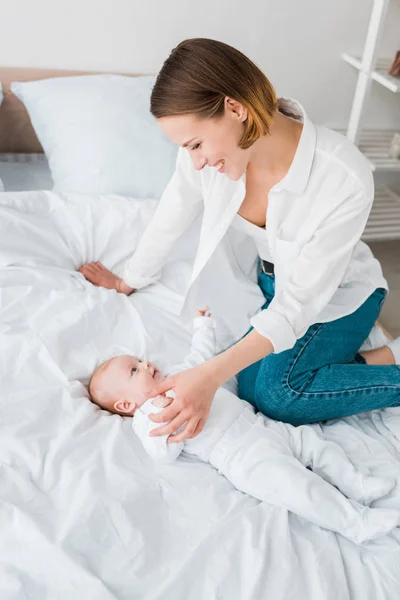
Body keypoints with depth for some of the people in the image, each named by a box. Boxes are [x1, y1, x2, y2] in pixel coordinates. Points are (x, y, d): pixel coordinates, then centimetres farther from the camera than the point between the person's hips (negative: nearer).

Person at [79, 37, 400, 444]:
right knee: (252, 382, -14)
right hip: (271, 276, 5)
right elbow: (170, 220, -4)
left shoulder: (345, 180, -35)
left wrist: (213, 374, -39)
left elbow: (298, 304, -30)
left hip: (338, 292, -4)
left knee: (279, 395, -23)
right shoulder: (209, 145, -22)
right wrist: (127, 282, 11)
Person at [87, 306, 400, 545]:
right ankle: (356, 521, -14)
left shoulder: (174, 376, 18)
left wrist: (203, 326, 39)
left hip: (263, 425, 9)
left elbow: (201, 357, 34)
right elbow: (165, 454, -17)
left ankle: (357, 484, 13)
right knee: (297, 485, -23)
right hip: (242, 457, -9)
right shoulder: (147, 418, -4)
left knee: (315, 442, 4)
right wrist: (162, 412, -30)